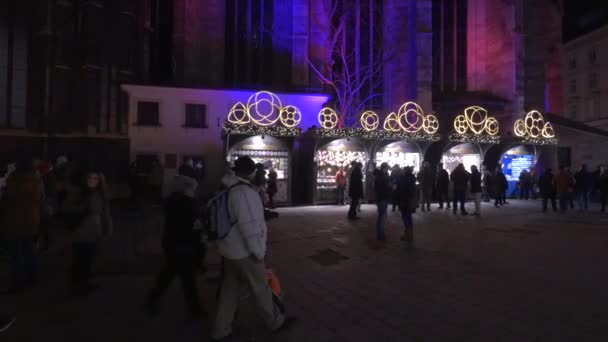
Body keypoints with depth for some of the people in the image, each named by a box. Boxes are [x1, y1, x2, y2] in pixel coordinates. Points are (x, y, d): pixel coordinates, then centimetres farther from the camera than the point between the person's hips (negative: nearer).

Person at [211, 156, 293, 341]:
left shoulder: (229, 190, 8)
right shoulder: (244, 191, -23)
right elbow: (249, 225, -25)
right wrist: (259, 251, -17)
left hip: (230, 250, 9)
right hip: (245, 252, -9)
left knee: (229, 290, 17)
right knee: (261, 289, 10)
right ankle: (276, 321, 29)